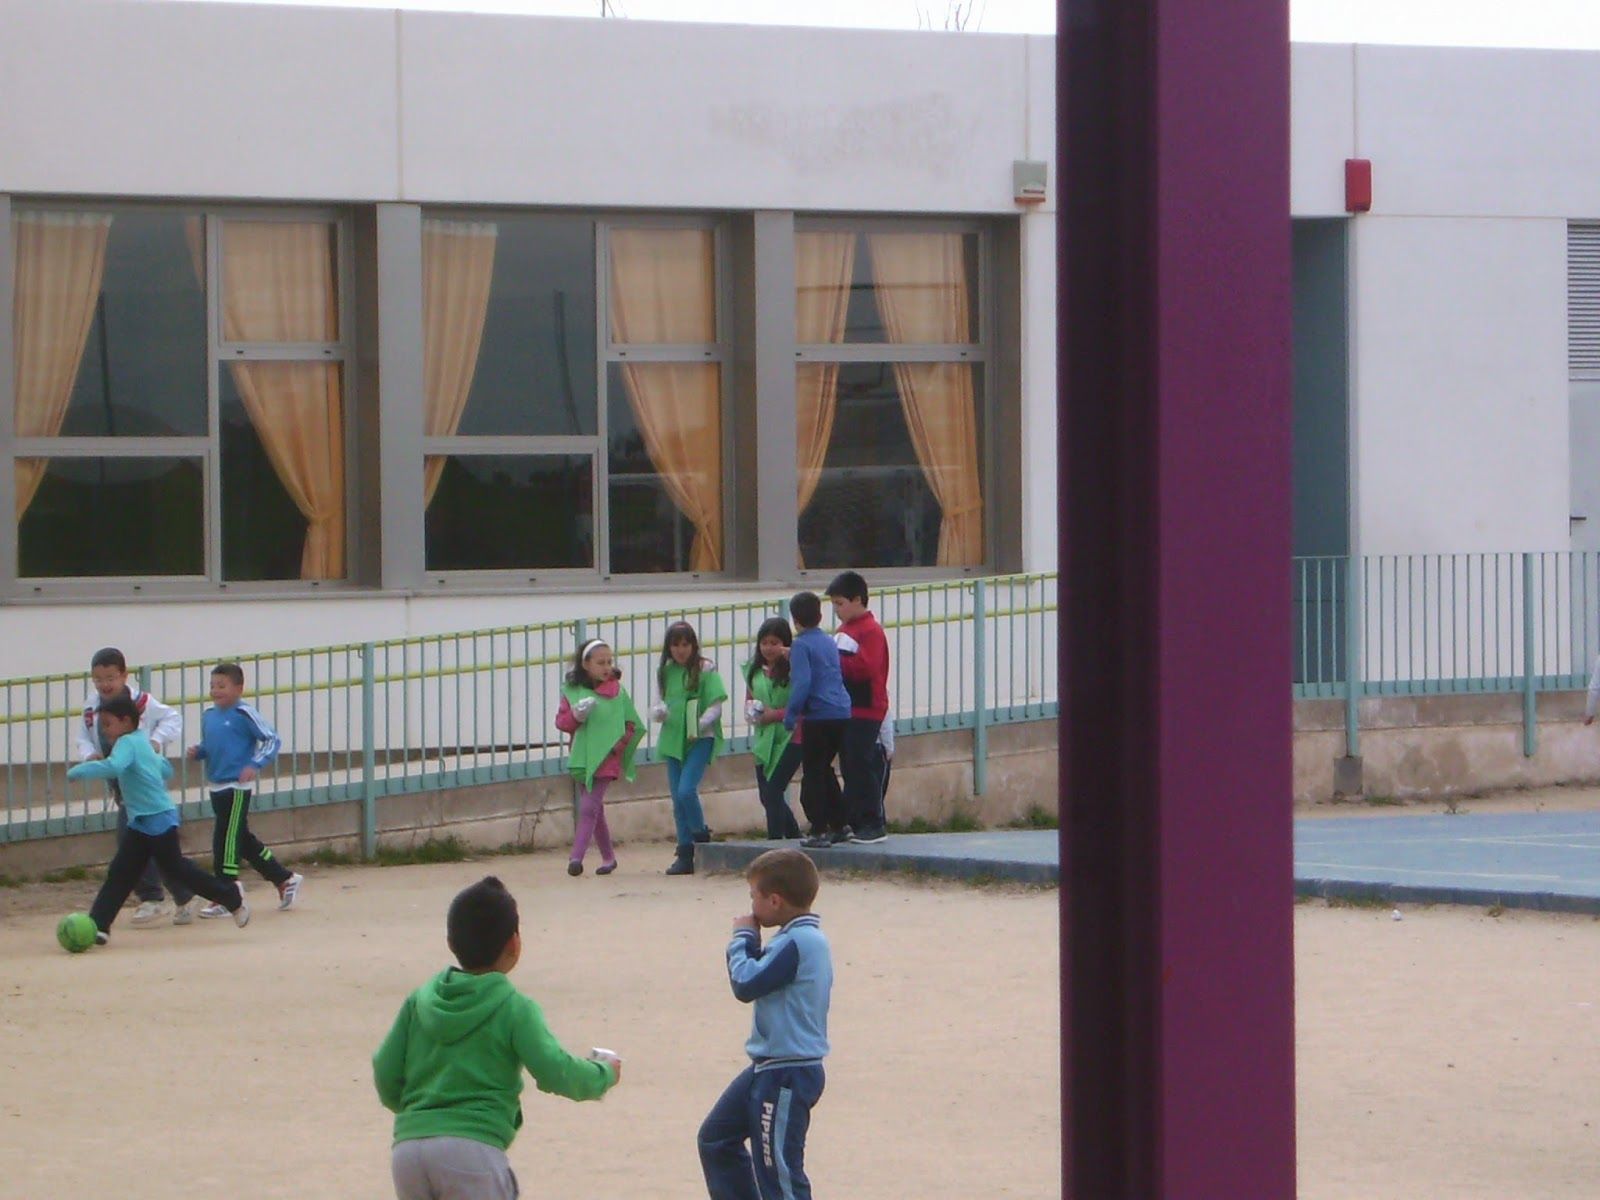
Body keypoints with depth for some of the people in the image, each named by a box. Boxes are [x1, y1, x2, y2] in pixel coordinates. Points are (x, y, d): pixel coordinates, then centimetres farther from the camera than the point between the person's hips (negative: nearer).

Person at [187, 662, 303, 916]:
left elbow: (272, 740, -12)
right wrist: (197, 751, 0)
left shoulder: (244, 714, -12)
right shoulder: (208, 715, 10)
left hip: (237, 788, -8)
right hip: (217, 787, 8)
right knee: (243, 840, 15)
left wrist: (255, 765, -22)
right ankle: (284, 879, 27)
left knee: (226, 839, -7)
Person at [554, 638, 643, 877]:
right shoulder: (572, 691, 4)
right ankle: (608, 856, 24)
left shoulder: (617, 691, 0)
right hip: (581, 757, 3)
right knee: (595, 810, 12)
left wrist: (619, 745, -9)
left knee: (588, 807, -13)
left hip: (606, 759, -3)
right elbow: (561, 721, 4)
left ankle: (576, 856, -17)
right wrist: (576, 716, -16)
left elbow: (633, 725, 4)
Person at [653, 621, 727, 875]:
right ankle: (685, 855, 11)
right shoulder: (666, 672, 10)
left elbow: (716, 705, -6)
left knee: (687, 790, -19)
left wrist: (701, 724, -22)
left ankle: (701, 836, 6)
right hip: (673, 739, 5)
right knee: (678, 798, 5)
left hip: (701, 739, -5)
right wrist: (658, 711, -7)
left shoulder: (706, 670, -4)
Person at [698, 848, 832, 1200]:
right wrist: (751, 942, 4)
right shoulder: (803, 938, 9)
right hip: (770, 1067, 11)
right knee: (716, 1138, 22)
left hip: (787, 1076, -11)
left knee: (778, 1170, -7)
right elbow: (762, 977, 19)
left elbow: (746, 984, -23)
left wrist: (742, 938, -8)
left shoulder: (799, 943, -22)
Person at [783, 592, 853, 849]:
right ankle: (839, 825, 20)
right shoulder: (829, 643, 15)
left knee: (813, 773, -1)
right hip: (841, 713, 7)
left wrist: (790, 716, -11)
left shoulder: (801, 646, -8)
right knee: (825, 770, 19)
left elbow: (802, 683, -18)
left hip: (818, 715, -7)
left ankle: (819, 831, -3)